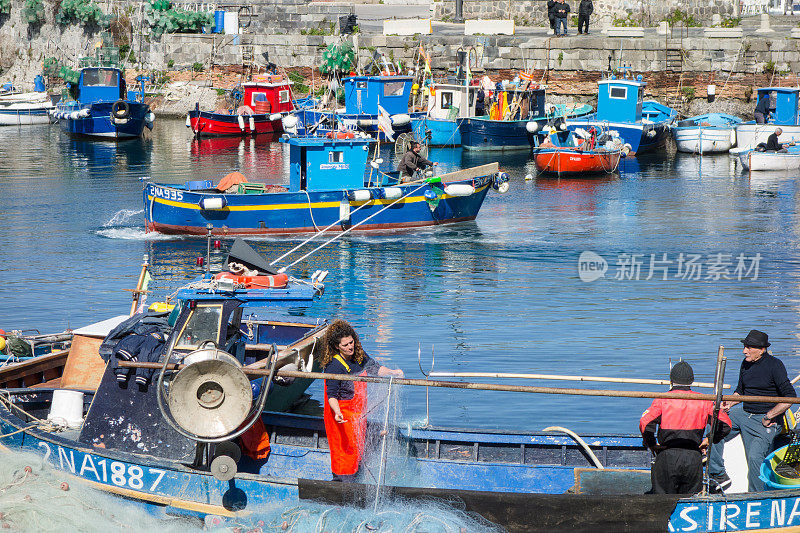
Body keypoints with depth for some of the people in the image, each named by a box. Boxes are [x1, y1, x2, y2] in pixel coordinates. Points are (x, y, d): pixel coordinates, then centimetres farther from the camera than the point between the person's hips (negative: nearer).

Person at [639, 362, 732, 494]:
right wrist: (709, 440, 17)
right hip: (694, 459, 2)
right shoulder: (704, 401, 5)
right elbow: (725, 425, 5)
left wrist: (652, 445, 0)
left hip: (667, 457, -2)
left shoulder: (662, 400, -2)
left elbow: (645, 423, -15)